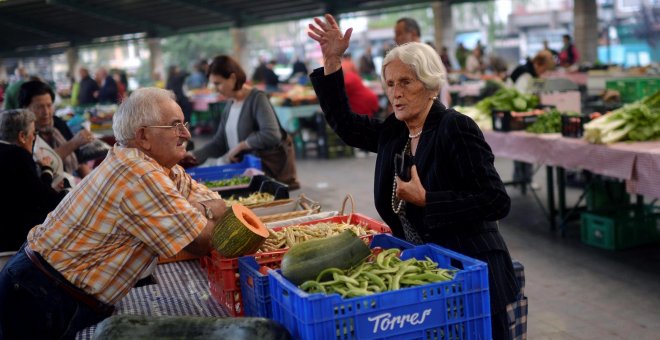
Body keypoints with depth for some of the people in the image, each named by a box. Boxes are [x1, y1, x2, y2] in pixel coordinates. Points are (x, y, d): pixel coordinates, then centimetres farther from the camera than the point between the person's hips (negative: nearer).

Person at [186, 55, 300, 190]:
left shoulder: (257, 98, -12)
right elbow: (219, 142, 12)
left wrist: (240, 146, -17)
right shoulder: (229, 105, 10)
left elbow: (271, 135, -25)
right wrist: (195, 156, -3)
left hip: (270, 171, -7)